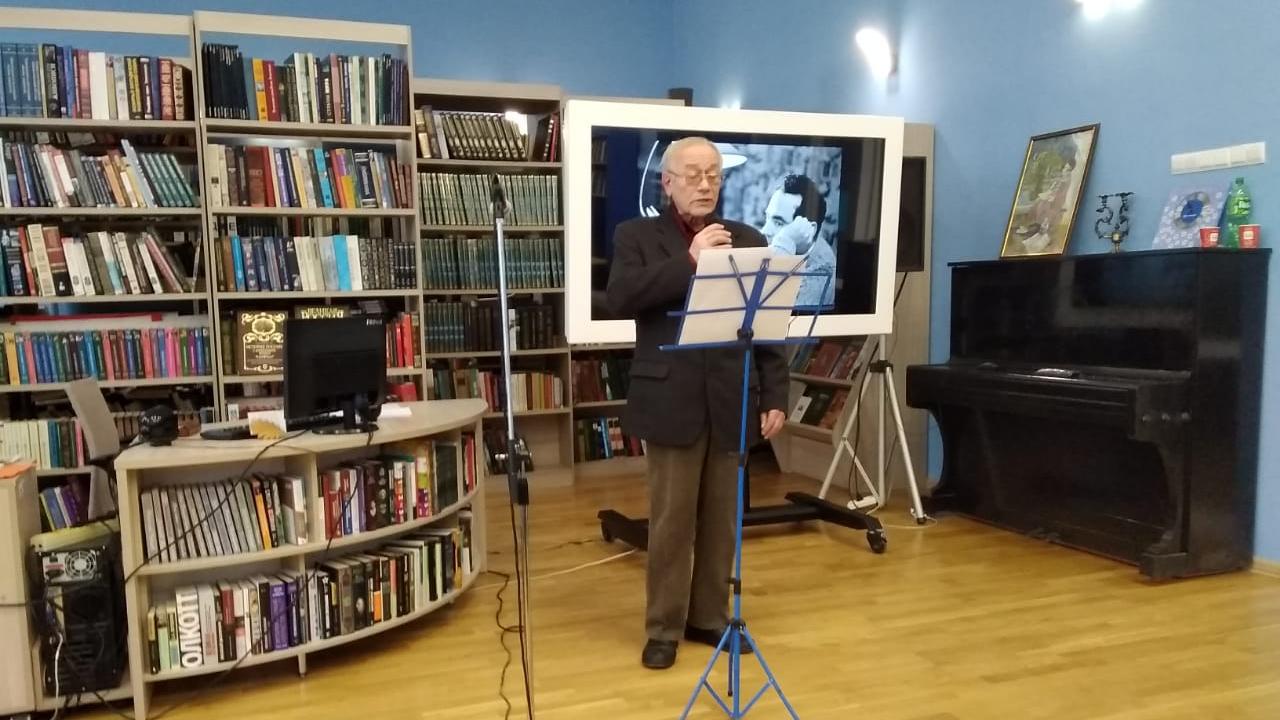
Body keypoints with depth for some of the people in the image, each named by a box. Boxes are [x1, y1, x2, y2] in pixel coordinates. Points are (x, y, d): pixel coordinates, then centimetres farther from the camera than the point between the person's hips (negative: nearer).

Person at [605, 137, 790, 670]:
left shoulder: (748, 240, 11)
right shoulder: (636, 236, 5)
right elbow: (620, 300, -13)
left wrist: (775, 397, 2)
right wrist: (690, 260, -16)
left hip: (733, 401, 3)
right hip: (672, 401, -2)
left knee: (722, 520, 11)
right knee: (670, 521, 5)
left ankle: (710, 617, 27)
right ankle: (664, 627, 19)